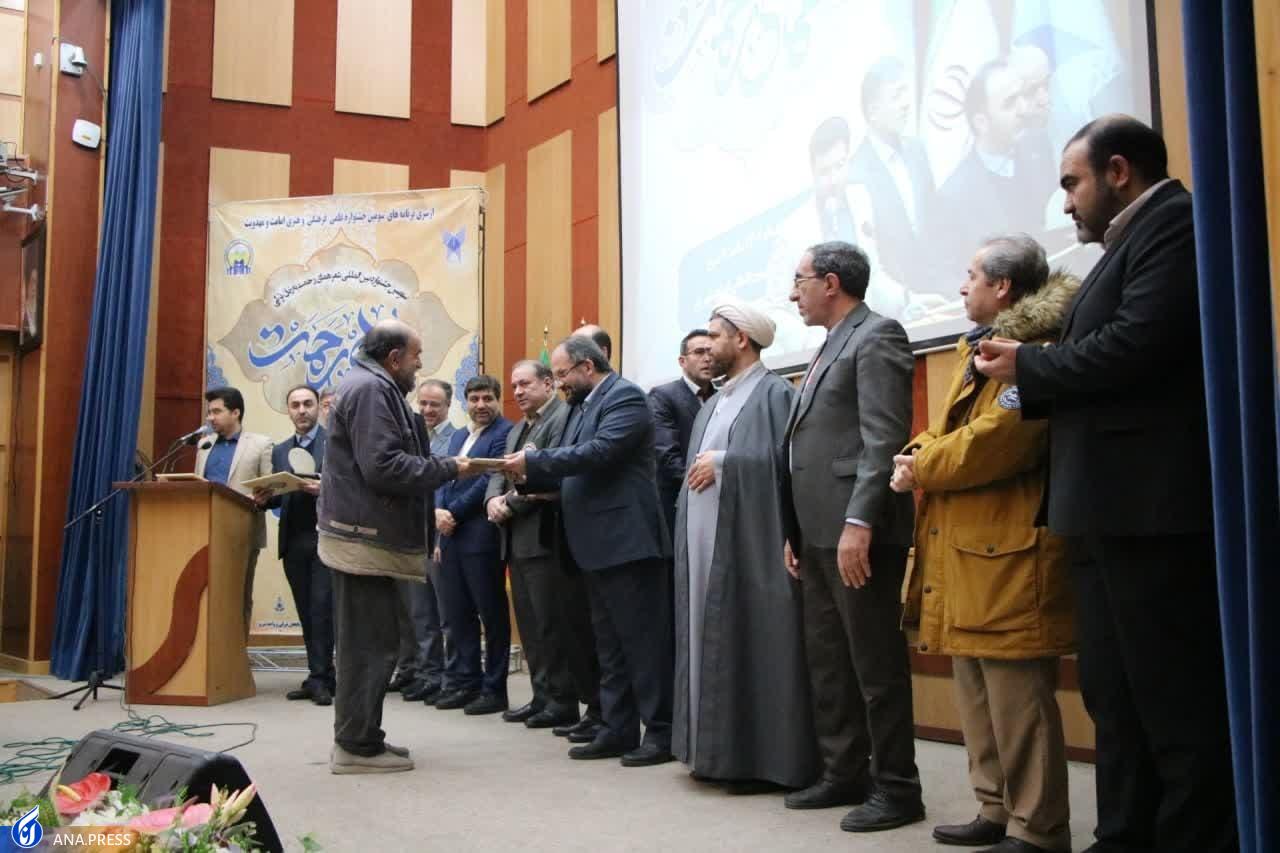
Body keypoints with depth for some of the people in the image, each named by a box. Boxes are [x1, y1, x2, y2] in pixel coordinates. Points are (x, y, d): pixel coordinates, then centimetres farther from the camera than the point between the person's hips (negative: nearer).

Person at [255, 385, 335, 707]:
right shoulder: (280, 451, 18)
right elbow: (278, 497, 16)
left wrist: (325, 489, -22)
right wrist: (263, 499, -5)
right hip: (293, 541, 5)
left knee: (321, 608, -9)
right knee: (306, 612, 7)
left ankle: (319, 678, -5)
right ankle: (320, 676, 12)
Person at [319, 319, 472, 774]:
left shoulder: (372, 386, 18)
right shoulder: (370, 389, -15)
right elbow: (383, 466, -23)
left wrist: (441, 466, 10)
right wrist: (447, 469, -15)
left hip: (365, 536, 11)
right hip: (366, 538, -11)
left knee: (368, 642, 15)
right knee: (371, 644, -5)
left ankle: (357, 739, 23)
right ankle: (358, 745, 2)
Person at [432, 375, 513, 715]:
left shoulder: (505, 432, -6)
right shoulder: (457, 436, 20)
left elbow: (490, 480, -14)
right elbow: (443, 478, 14)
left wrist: (454, 513, -12)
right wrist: (438, 511, -5)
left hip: (481, 536, -8)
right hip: (451, 536, 8)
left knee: (492, 614, 1)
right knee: (456, 614, 11)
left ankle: (494, 688, 8)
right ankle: (462, 682, 20)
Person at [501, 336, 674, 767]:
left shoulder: (624, 396, -10)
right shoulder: (583, 405, 18)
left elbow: (601, 452, -23)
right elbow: (571, 469, 15)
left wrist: (534, 460, -18)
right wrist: (528, 476, -1)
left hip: (627, 541, -10)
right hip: (598, 546, 10)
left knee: (643, 640, -4)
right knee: (610, 645, 13)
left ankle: (661, 731, 3)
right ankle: (617, 730, 20)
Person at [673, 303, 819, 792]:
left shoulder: (774, 392, -5)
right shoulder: (713, 404, 20)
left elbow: (785, 459, -17)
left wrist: (723, 463, -16)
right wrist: (700, 471, 2)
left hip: (750, 544, -8)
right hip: (706, 546, 8)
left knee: (753, 646, -5)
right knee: (714, 643, 9)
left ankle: (763, 760, 2)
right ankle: (722, 751, 16)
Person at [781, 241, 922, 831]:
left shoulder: (877, 336, -7)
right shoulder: (831, 346, 21)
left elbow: (883, 439, -18)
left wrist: (858, 523, -24)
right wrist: (795, 533, 17)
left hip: (855, 532, -10)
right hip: (819, 534, 10)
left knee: (876, 663, -2)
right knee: (827, 660, 13)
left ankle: (897, 788, 9)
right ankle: (845, 774, 24)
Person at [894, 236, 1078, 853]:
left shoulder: (1034, 349, -12)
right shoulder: (981, 350, 20)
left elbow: (994, 441, -22)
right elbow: (952, 431, 19)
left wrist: (921, 469, -9)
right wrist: (920, 454, -3)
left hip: (1007, 558, -10)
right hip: (965, 553, 10)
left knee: (1018, 701, -4)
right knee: (977, 697, 16)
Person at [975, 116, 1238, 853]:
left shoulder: (1174, 221, -7)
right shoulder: (1132, 240, 22)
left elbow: (1138, 346, -21)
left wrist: (1028, 365, -8)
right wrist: (1028, 380, 2)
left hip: (1154, 506, -10)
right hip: (1115, 509, 10)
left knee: (1177, 701, -3)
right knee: (1117, 698, 15)